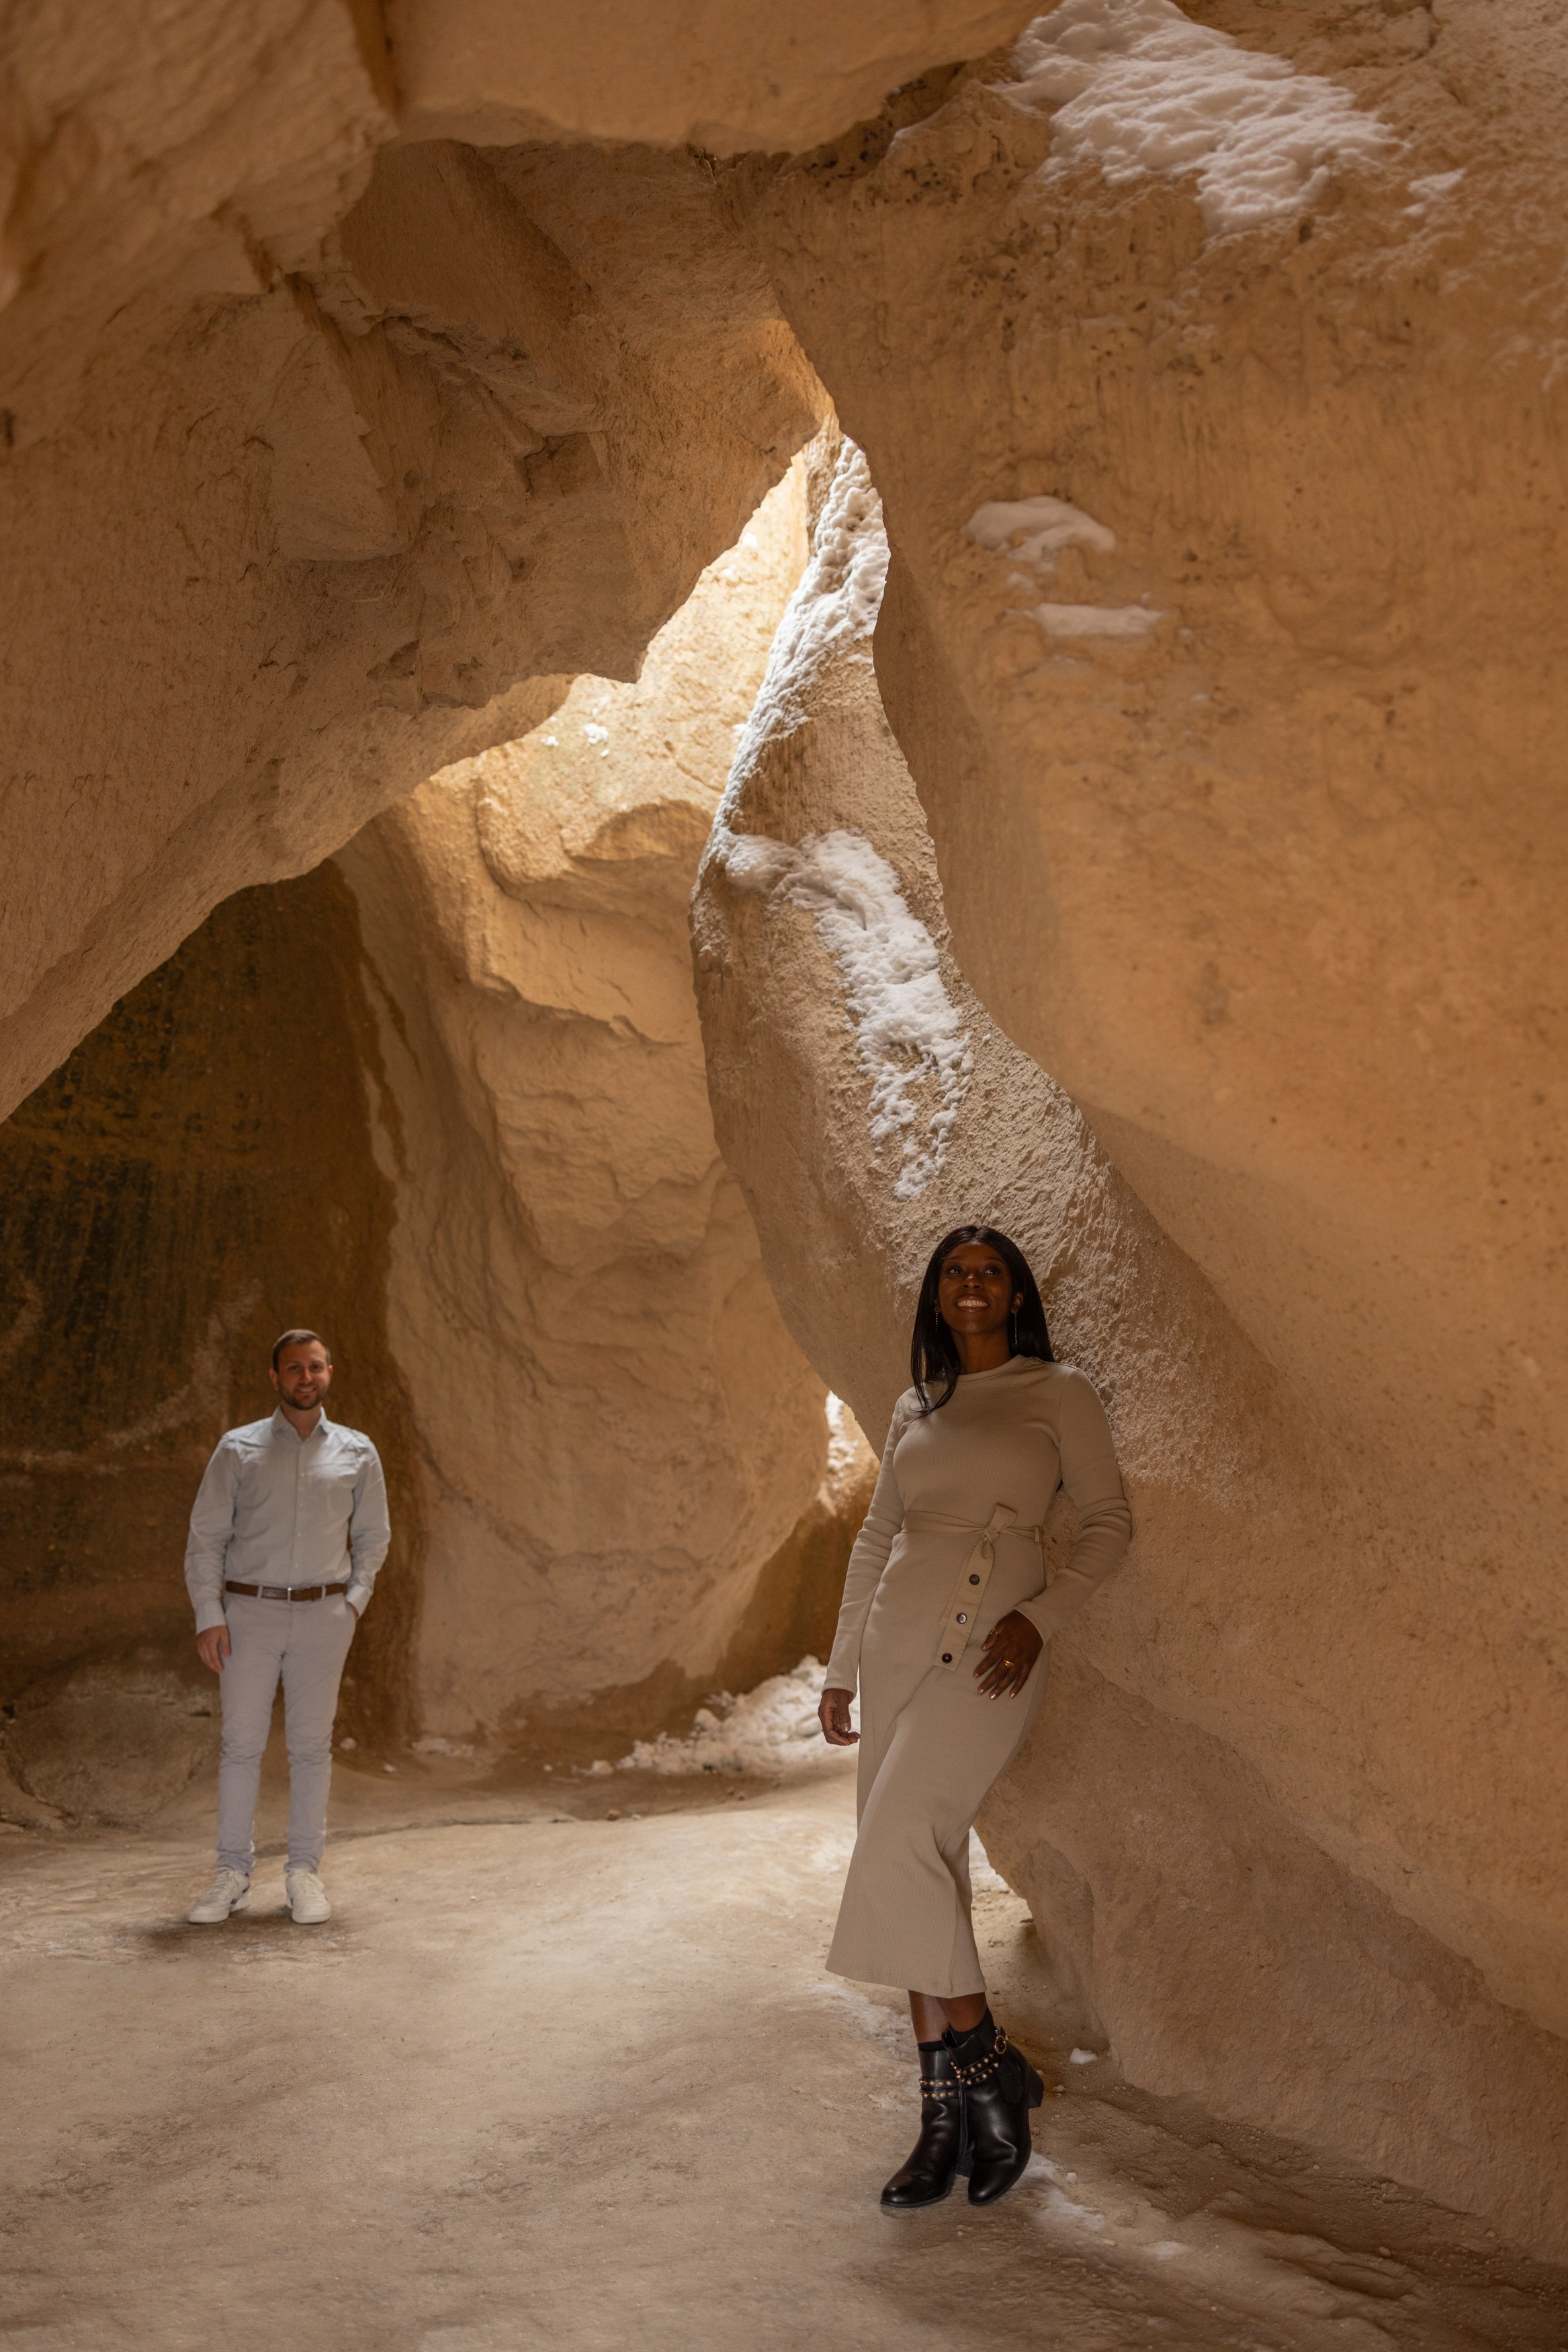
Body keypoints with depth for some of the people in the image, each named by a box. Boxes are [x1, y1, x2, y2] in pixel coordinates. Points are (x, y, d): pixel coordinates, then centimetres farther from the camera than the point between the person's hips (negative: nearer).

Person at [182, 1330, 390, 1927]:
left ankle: (305, 1873, 11)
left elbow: (373, 1536, 15)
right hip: (249, 1611, -1)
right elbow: (206, 1536, 1)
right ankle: (232, 1875, 8)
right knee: (241, 1742, 0)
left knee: (312, 1743, 3)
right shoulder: (238, 1449, 1)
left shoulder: (356, 1453, 6)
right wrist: (208, 1616, -6)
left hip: (322, 1614, 1)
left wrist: (355, 1600, 3)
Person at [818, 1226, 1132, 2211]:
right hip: (899, 1647, 6)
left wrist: (1041, 1617, -14)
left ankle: (990, 2069, -4)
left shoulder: (1059, 1393, 3)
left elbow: (1110, 1521, 0)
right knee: (920, 1871, 3)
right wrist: (841, 1668, 17)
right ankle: (946, 2119, 11)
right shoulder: (915, 1409, 17)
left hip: (988, 1658, -6)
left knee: (898, 1847, -20)